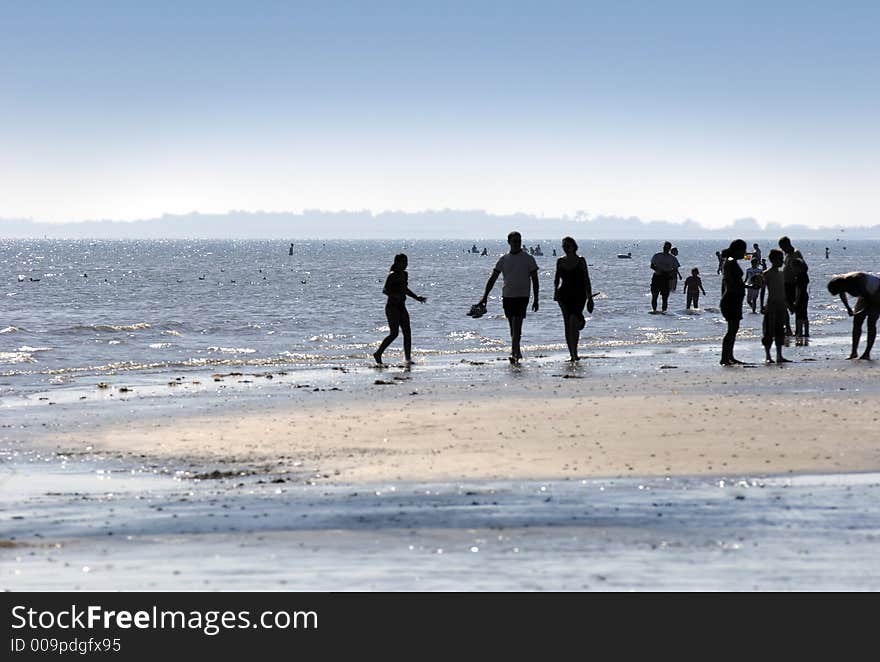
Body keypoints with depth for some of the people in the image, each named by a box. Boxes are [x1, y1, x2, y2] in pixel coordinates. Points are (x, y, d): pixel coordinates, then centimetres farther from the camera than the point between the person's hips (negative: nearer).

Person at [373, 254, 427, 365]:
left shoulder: (405, 274, 12)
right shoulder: (392, 275, -12)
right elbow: (384, 290, -19)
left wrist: (417, 298, 20)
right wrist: (395, 295, -34)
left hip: (401, 307, 8)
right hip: (392, 307, -8)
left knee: (407, 333, 1)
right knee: (394, 333, -12)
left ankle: (408, 358, 2)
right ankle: (378, 354, 1)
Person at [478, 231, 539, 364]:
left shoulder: (528, 259, 0)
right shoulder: (504, 259, 8)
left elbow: (534, 280, 1)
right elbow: (493, 279, 8)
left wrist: (536, 299, -4)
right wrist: (485, 296, -1)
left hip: (522, 296, -4)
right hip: (507, 296, 4)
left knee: (517, 326, -14)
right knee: (513, 327, 11)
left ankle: (514, 353, -19)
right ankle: (518, 352, 25)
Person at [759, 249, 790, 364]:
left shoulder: (781, 274, 14)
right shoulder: (766, 274, -6)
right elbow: (762, 290, -8)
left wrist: (786, 306, 17)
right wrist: (762, 306, -13)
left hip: (781, 306, 7)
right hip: (771, 305, -7)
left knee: (780, 332, 8)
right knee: (769, 331, -5)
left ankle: (779, 356, 11)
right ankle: (767, 356, -1)